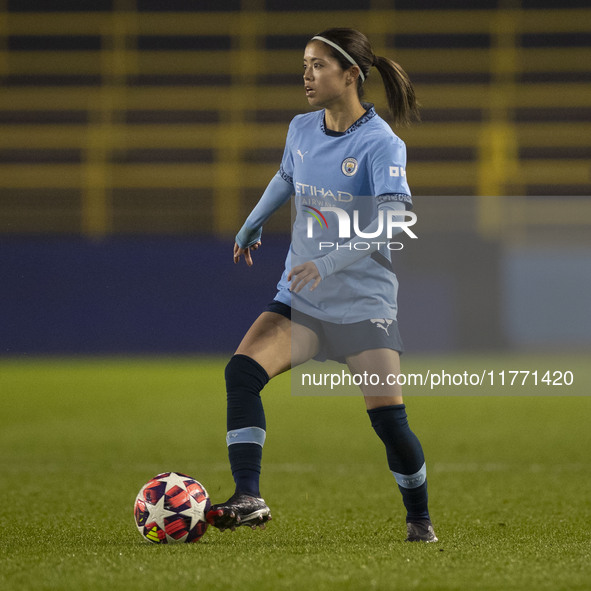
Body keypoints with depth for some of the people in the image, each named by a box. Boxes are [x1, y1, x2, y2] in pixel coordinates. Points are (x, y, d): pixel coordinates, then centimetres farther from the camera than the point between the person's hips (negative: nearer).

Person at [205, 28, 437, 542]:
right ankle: (249, 500, -24)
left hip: (364, 301, -5)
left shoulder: (382, 144, -15)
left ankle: (420, 519, 15)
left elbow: (391, 221, -28)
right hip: (301, 297, 5)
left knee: (389, 419, -9)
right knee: (242, 370, -20)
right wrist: (252, 225, 33)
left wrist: (328, 263, -38)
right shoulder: (301, 130, 4)